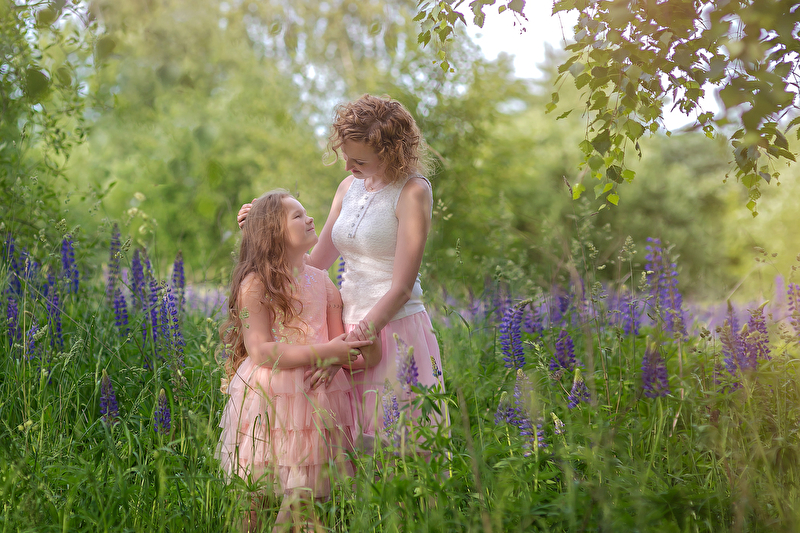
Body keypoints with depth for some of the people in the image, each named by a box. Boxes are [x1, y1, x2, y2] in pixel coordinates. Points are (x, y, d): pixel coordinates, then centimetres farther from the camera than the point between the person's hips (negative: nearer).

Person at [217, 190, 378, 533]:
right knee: (255, 498, -1)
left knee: (303, 495, 2)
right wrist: (325, 353, -18)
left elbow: (336, 340, 16)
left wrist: (354, 349, -8)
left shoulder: (321, 281, 13)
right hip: (272, 397, -5)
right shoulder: (256, 283, -5)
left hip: (315, 396, 5)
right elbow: (260, 351, -14)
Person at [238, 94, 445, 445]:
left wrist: (347, 347, -21)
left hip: (394, 328, -6)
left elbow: (401, 288, -16)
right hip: (352, 328, 6)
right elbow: (315, 263, 18)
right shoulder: (350, 186, 10)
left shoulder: (412, 192, -10)